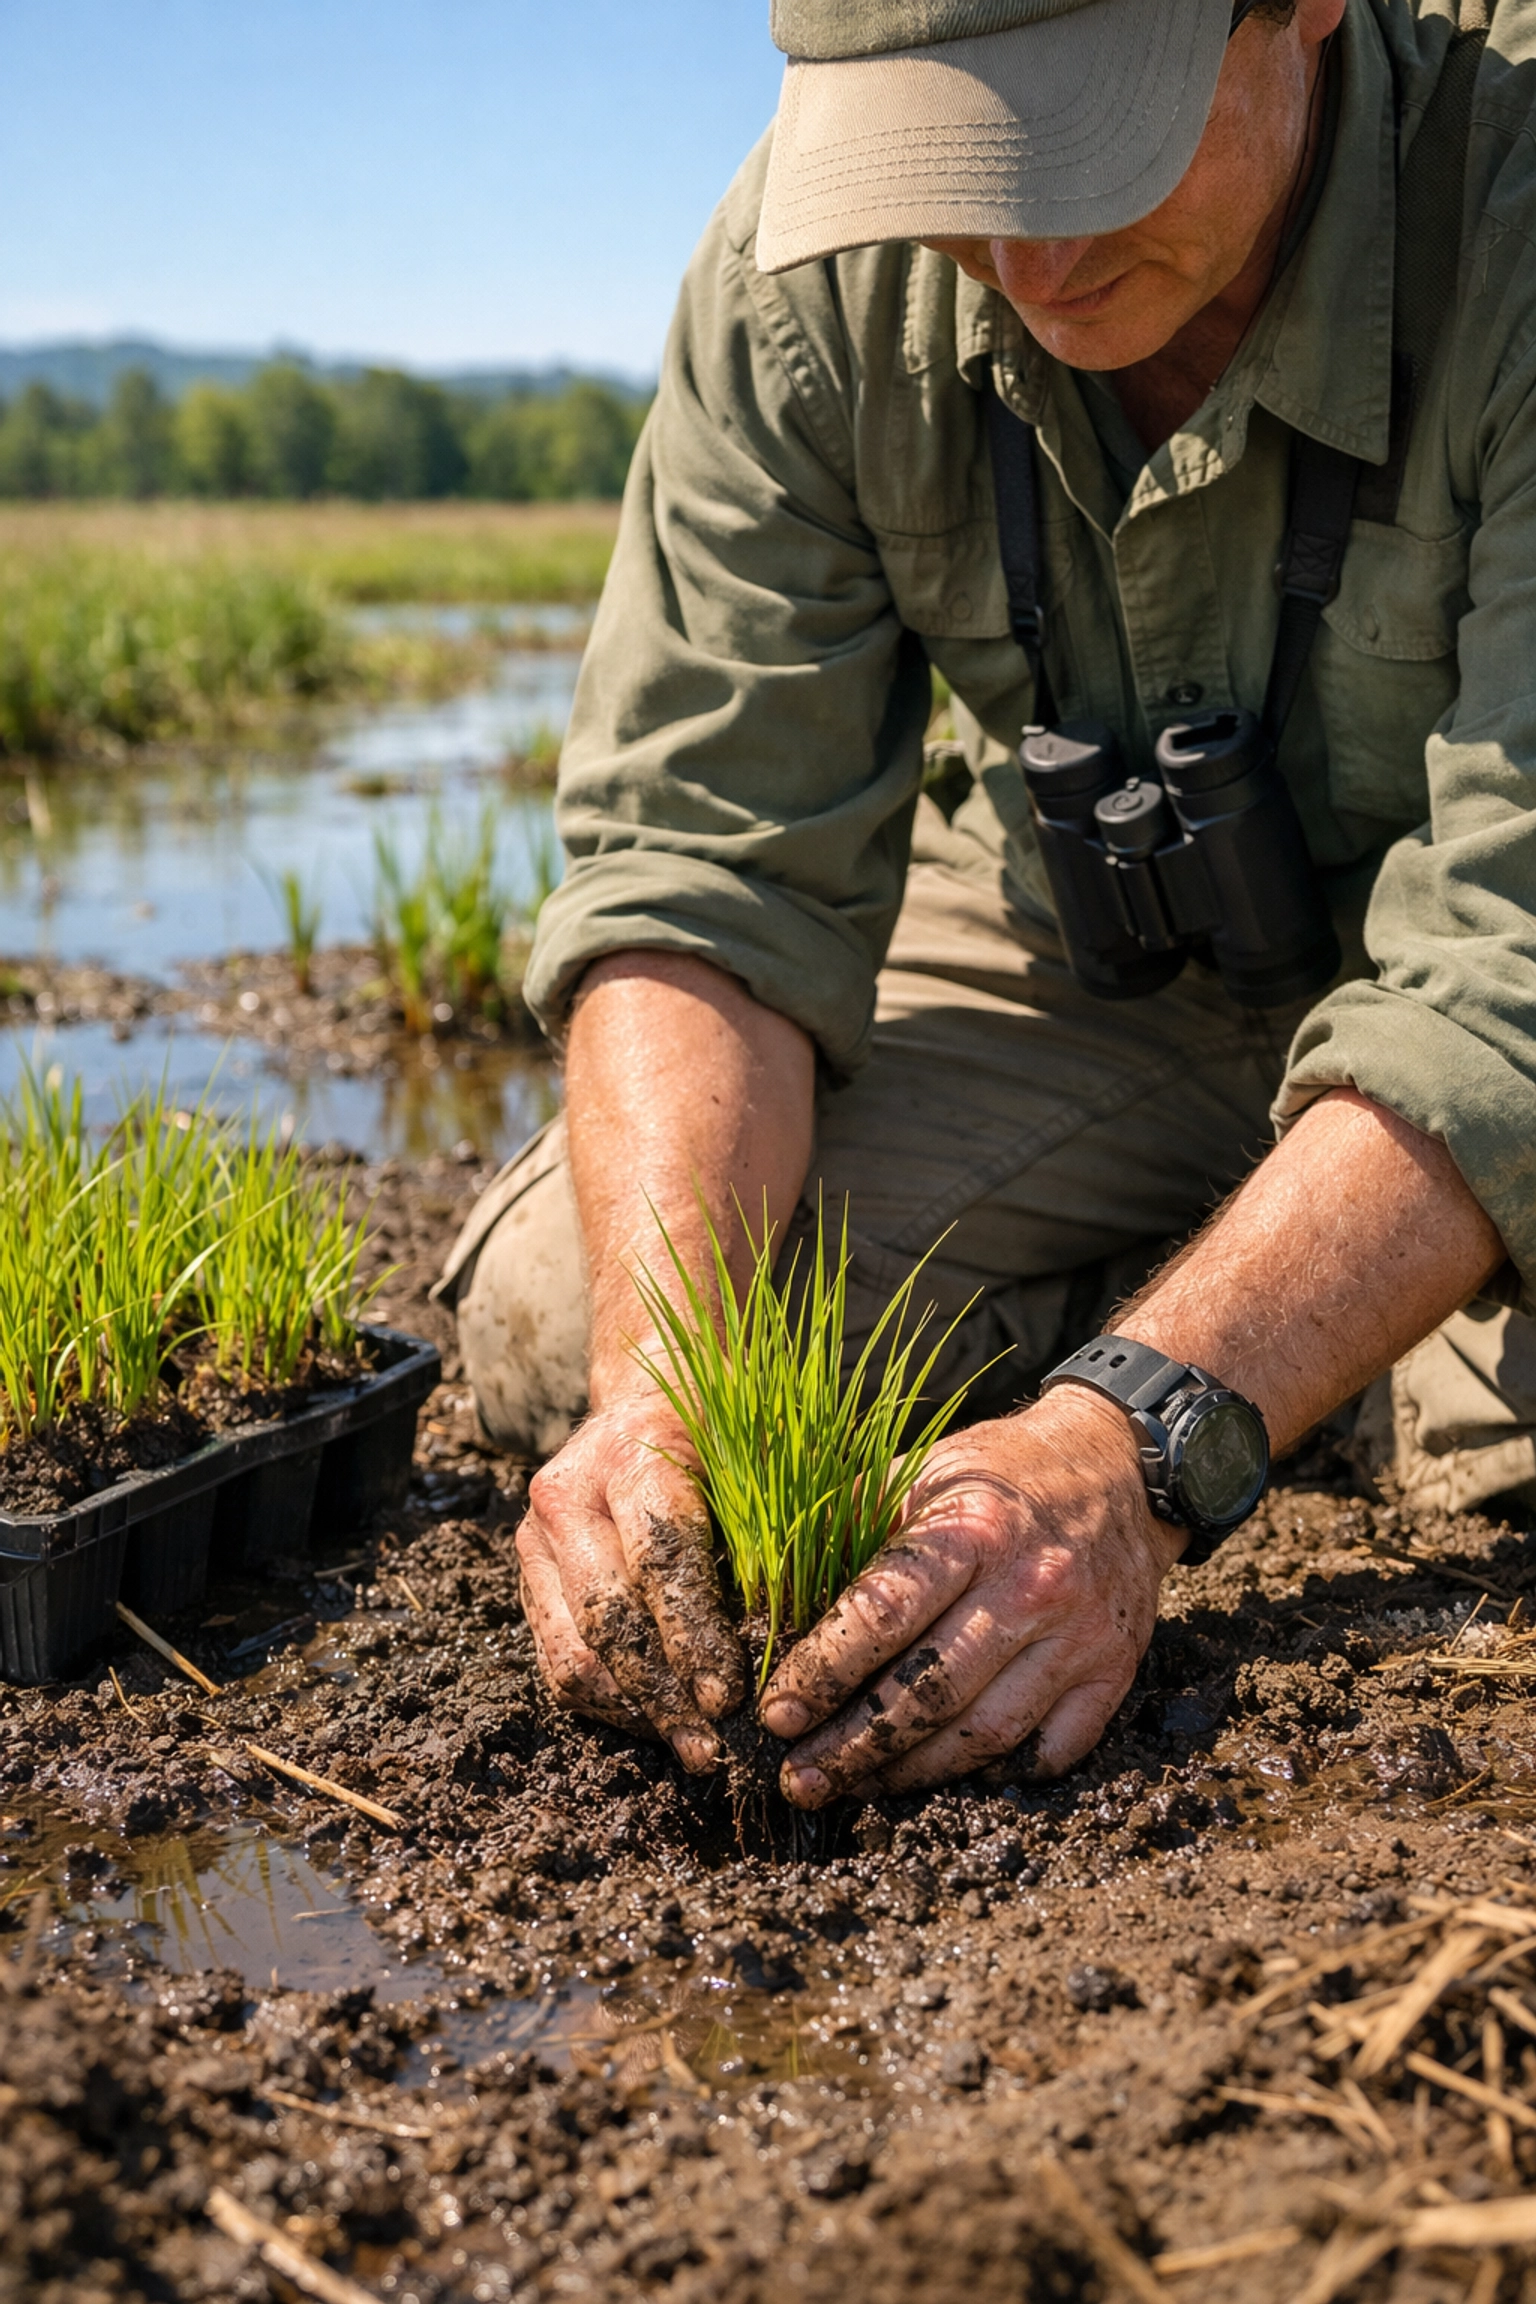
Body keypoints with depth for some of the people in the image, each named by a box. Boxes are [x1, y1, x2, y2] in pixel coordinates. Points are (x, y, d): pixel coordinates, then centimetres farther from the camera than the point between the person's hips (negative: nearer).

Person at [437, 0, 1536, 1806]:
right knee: (553, 1322, -14)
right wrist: (665, 1382, -38)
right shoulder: (812, 268, -19)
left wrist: (1129, 1444, -49)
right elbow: (696, 863, -21)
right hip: (1091, 957, 3)